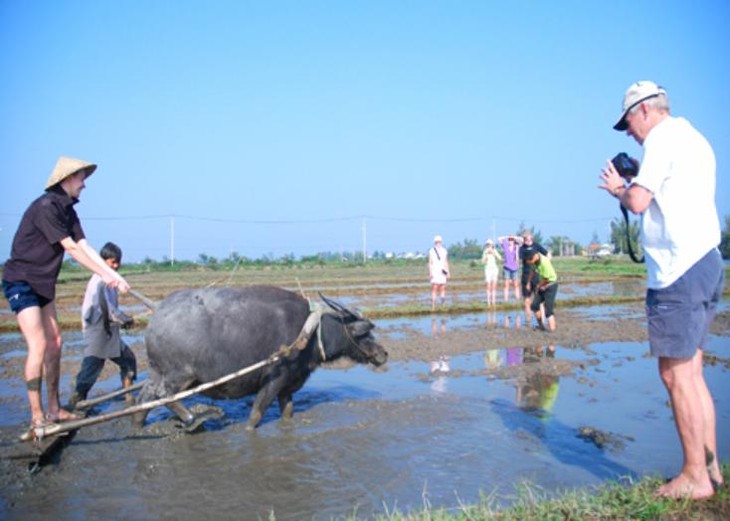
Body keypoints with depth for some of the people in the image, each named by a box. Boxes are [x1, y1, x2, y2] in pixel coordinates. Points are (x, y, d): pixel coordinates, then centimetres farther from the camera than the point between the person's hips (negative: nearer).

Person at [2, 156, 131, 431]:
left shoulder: (67, 210, 7)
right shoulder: (45, 207, -20)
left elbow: (85, 247, 1)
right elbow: (71, 248, -19)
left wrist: (113, 274, -7)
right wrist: (104, 275, -15)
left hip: (43, 284, 9)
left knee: (54, 343, 9)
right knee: (38, 345, -15)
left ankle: (54, 409, 18)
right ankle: (37, 418, -8)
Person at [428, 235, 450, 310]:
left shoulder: (444, 251, 11)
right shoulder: (431, 251, -1)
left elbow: (446, 263, 15)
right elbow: (430, 263, -3)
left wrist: (448, 272, 9)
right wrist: (430, 273, -11)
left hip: (442, 272, 4)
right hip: (434, 272, -4)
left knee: (443, 288, 3)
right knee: (434, 288, -11)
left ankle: (442, 305, 9)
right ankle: (433, 306, -13)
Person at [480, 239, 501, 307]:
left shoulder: (495, 251, 5)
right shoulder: (485, 252, 1)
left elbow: (500, 259, -5)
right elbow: (483, 261, -7)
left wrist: (494, 253, -13)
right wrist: (486, 254, -14)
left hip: (495, 269, 1)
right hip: (488, 269, -1)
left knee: (494, 286, -2)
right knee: (488, 286, -6)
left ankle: (494, 301, -1)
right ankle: (488, 301, -6)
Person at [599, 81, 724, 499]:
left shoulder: (663, 137, -7)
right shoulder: (694, 139, 21)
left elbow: (639, 202, -17)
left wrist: (618, 189, 3)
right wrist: (630, 187, 19)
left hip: (679, 270, -10)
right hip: (705, 262, 10)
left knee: (676, 374, -4)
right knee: (691, 372, 13)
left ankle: (695, 477, 3)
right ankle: (710, 467, 19)